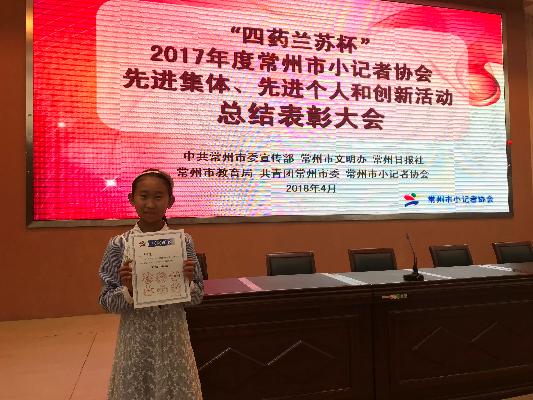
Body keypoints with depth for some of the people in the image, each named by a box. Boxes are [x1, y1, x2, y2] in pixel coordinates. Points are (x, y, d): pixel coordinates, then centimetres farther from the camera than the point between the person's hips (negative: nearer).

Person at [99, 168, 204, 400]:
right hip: (135, 340, 0)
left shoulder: (183, 241, -6)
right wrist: (127, 290, -21)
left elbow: (197, 297, 0)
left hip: (173, 338, 0)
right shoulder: (119, 245, -6)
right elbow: (106, 301, -2)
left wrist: (188, 281, -20)